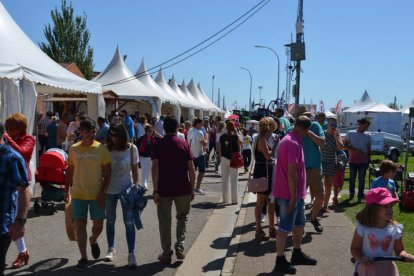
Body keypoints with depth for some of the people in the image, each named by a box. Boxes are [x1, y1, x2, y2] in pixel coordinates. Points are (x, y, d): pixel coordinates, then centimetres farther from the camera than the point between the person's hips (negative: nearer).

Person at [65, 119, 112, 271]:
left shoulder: (101, 148, -4)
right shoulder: (74, 149, 2)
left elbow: (107, 172, -3)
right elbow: (70, 171, 10)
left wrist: (103, 192, -9)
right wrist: (67, 190, 6)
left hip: (96, 194, -1)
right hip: (78, 194, 1)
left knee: (98, 225, 6)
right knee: (80, 225, 3)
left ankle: (93, 241, 40)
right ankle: (83, 258, 13)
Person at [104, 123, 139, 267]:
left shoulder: (132, 148, -6)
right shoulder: (106, 148, -5)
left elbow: (135, 170, 0)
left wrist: (136, 186, -3)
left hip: (126, 189, -1)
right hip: (110, 189, 2)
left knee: (129, 222, -4)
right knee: (110, 220, 14)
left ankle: (131, 253, 0)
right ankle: (111, 249, 31)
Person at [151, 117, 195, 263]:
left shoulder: (158, 144, -2)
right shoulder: (184, 144, 0)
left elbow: (155, 167, -10)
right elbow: (191, 169, -3)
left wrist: (155, 190, -8)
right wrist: (192, 189, 5)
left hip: (163, 190, 0)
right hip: (183, 189, 1)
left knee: (165, 221, 10)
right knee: (182, 217, 19)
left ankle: (166, 254, 14)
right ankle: (179, 247, 5)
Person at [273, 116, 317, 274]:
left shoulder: (289, 140, 11)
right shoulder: (294, 144, -22)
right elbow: (292, 173, -25)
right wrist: (293, 198, -22)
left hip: (296, 193, 10)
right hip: (290, 194, -10)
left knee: (299, 224, 20)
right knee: (285, 228, 1)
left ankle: (297, 254, 34)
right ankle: (280, 261, 11)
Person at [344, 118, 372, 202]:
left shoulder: (368, 135, 6)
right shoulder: (350, 133, -2)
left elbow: (369, 149, 11)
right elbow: (345, 145, -5)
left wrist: (369, 160, 7)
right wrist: (356, 150, -16)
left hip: (363, 161, 1)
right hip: (353, 160, -1)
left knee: (361, 179, 0)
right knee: (352, 178, 8)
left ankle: (360, 196, 6)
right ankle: (351, 193, 26)